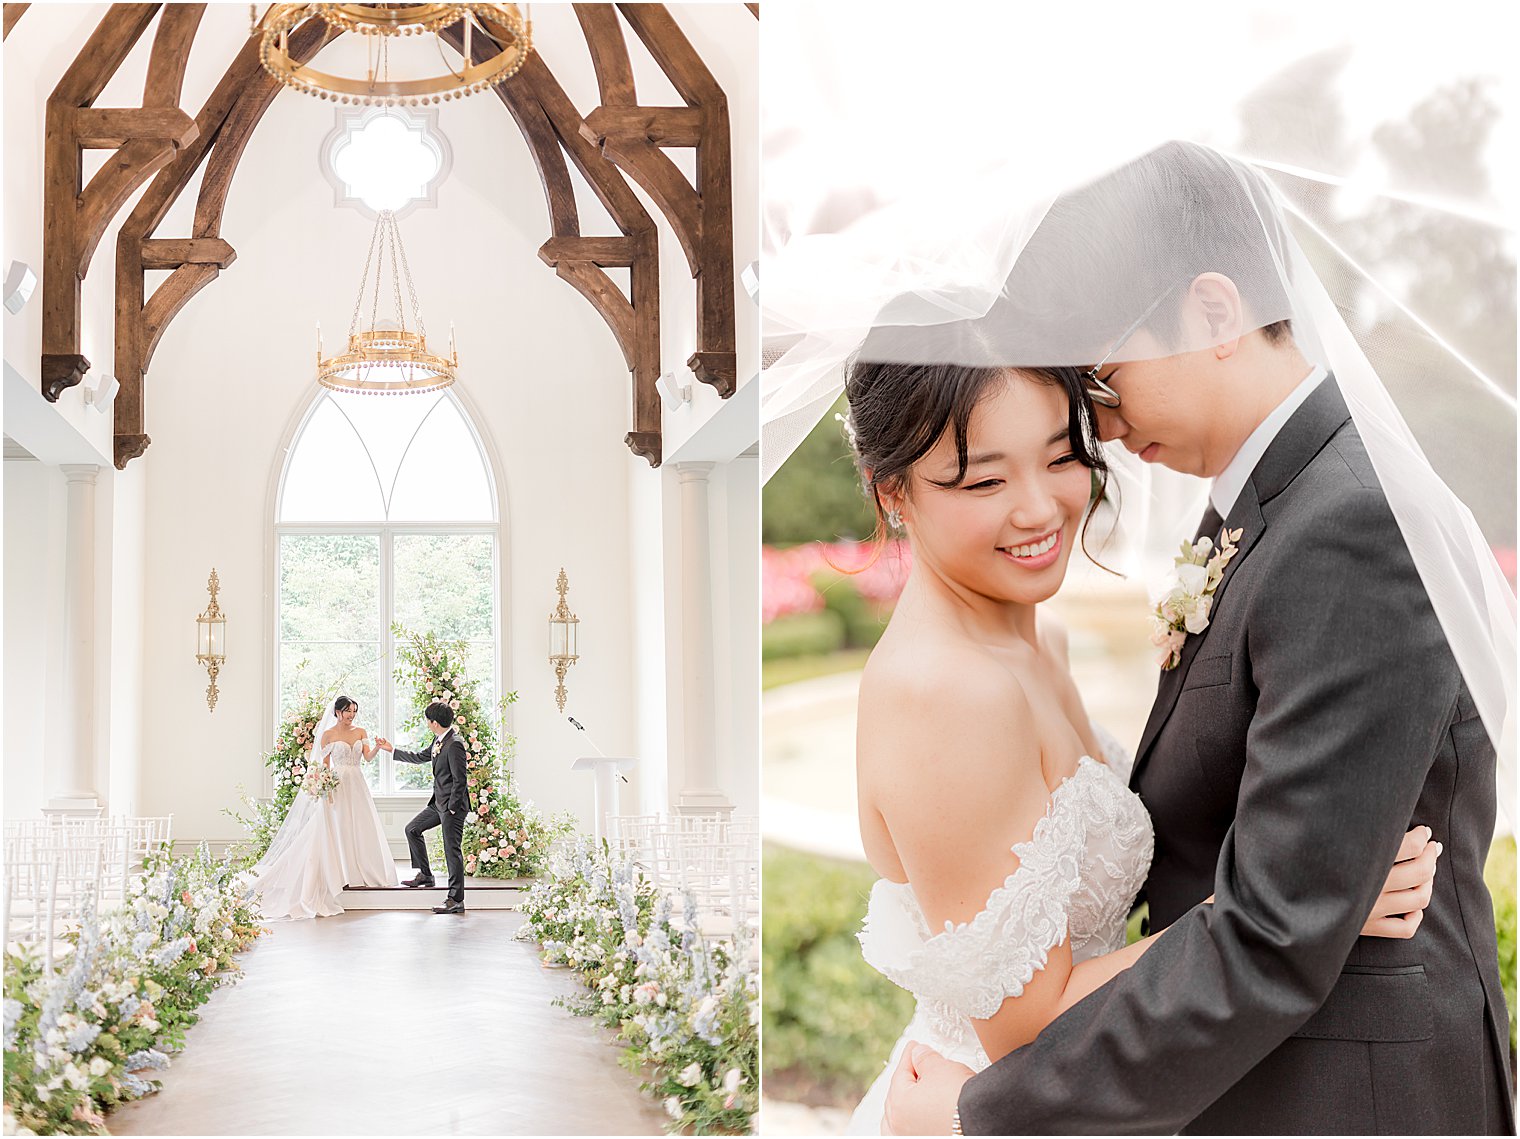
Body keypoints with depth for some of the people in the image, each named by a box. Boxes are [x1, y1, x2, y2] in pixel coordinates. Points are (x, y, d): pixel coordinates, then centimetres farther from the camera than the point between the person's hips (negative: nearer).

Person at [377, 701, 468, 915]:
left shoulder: (454, 745, -23)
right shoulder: (439, 740, 7)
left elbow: (460, 780, -22)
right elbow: (421, 757, 24)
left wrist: (452, 809, -17)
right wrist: (392, 750, 28)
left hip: (452, 804, -10)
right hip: (439, 802, 10)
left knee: (452, 850, -6)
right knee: (413, 829, 18)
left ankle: (456, 900, -1)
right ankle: (424, 874, 28)